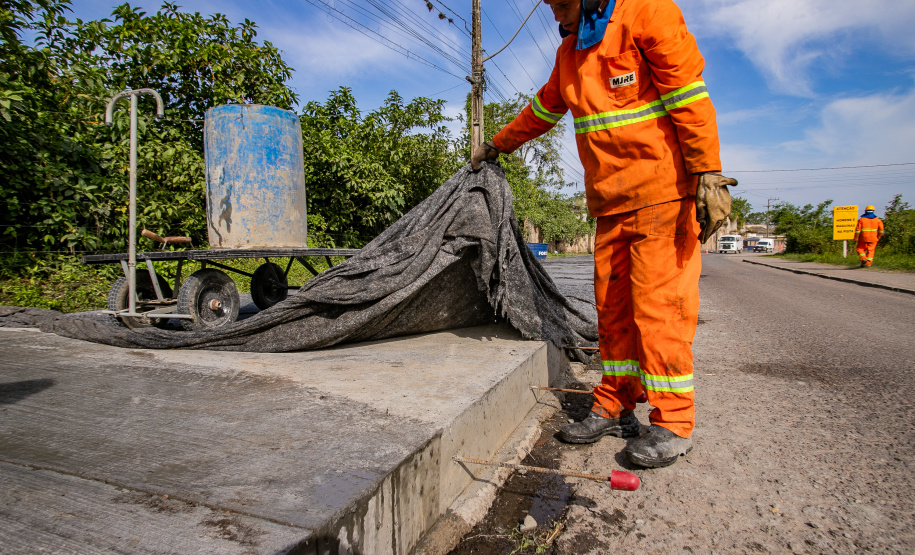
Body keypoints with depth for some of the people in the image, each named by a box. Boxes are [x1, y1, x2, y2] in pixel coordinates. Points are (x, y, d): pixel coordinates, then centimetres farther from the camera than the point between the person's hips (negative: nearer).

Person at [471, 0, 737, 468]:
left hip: (662, 193, -7)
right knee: (613, 306, 5)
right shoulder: (569, 52, 19)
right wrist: (496, 146, 40)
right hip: (610, 201, 7)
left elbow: (689, 95, -11)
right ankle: (615, 409, 15)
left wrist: (708, 174, -18)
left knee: (658, 303, -9)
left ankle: (673, 423, 3)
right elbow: (541, 111, 32)